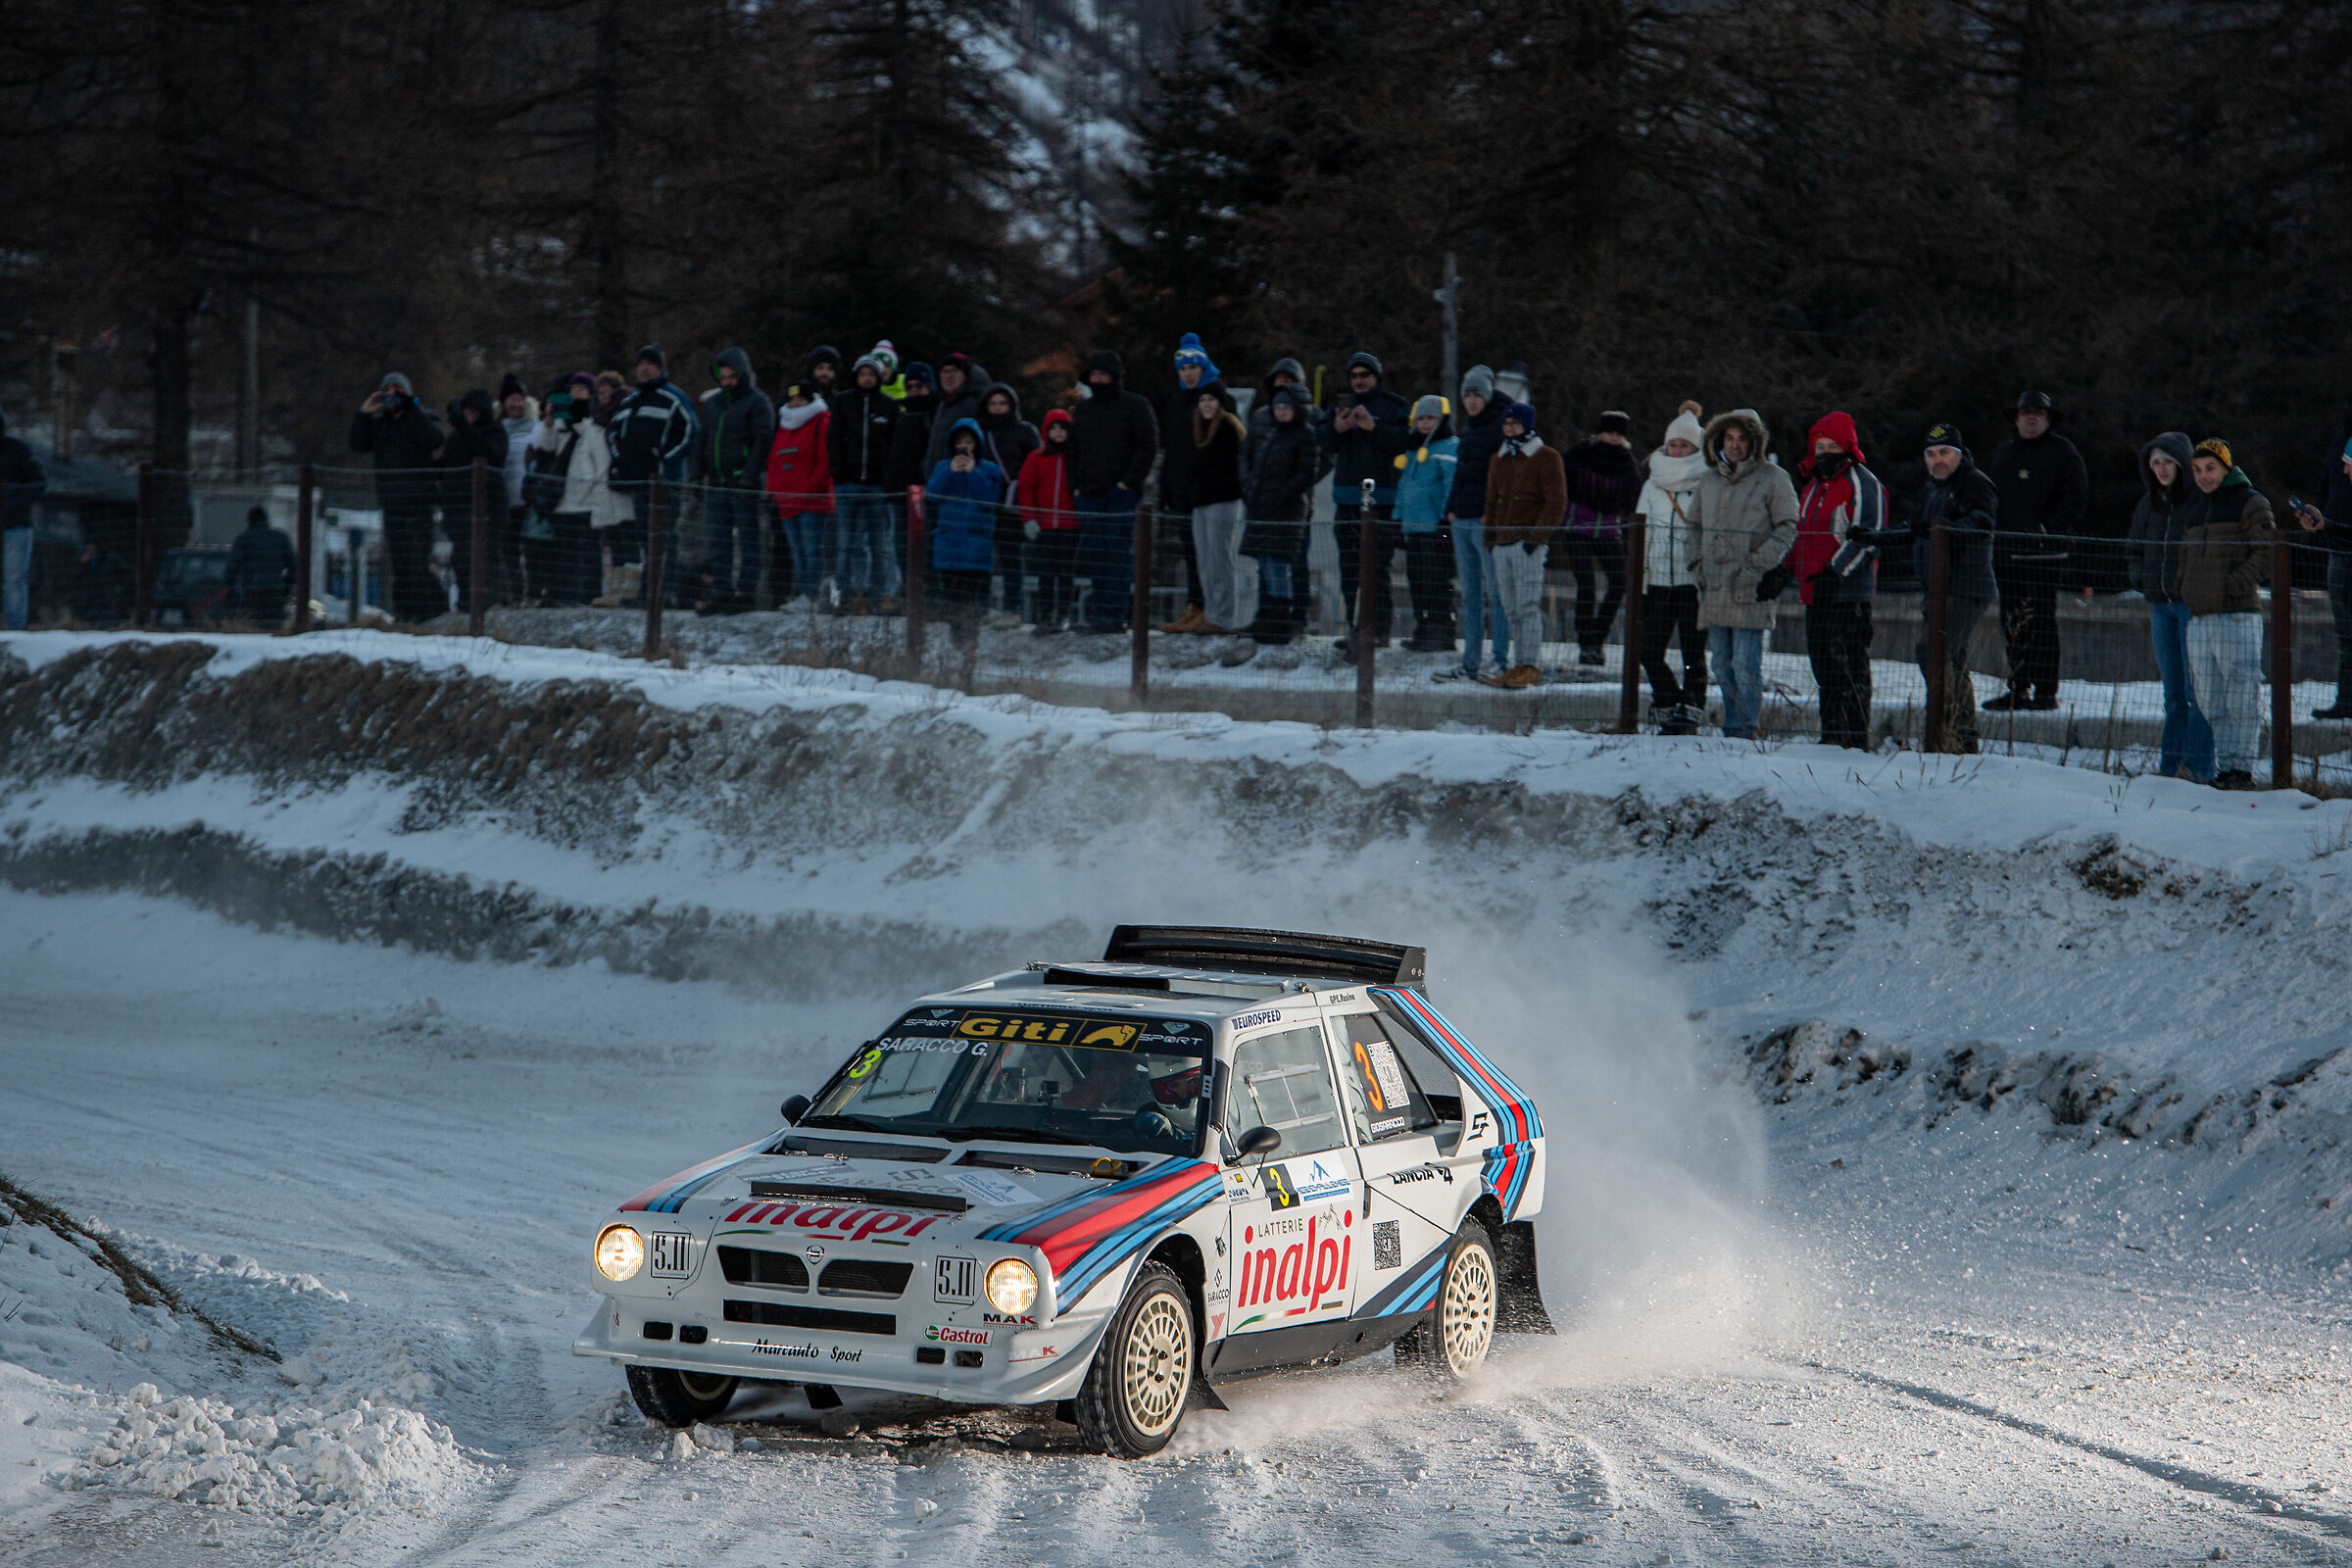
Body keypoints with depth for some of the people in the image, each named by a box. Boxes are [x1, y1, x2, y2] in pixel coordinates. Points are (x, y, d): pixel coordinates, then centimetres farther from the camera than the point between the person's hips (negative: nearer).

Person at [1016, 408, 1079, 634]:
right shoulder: (1037, 458, 7)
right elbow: (1025, 488, 7)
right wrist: (1028, 519, -1)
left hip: (1070, 524, -1)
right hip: (1044, 526, 1)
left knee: (1066, 572, 1)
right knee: (1045, 573, 3)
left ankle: (1063, 616, 8)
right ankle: (1045, 618, 5)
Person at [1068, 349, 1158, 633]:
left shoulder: (1135, 405, 1)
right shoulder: (1083, 410, 19)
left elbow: (1148, 445, -5)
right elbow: (1073, 450, 23)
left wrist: (1130, 481, -12)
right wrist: (1074, 484, 10)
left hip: (1121, 492, -6)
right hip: (1089, 493, 6)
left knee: (1118, 554, -10)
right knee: (1092, 556, 2)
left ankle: (1115, 614, -12)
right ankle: (1097, 611, 6)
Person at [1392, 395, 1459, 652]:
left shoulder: (1450, 448, -6)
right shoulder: (1412, 451, 22)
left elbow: (1452, 485, -14)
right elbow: (1404, 486, 28)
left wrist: (1446, 518, -20)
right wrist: (1399, 519, 23)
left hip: (1436, 527, -9)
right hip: (1414, 528, 9)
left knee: (1437, 582, -10)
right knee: (1417, 582, 9)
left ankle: (1442, 634, -9)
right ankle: (1422, 632, 14)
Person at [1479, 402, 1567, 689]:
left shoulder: (1546, 458, -1)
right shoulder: (1499, 459, 19)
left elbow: (1556, 502, -7)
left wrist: (1536, 536, -14)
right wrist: (1490, 540, 16)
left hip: (1529, 544, -7)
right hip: (1502, 544, 7)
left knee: (1527, 606, -11)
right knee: (1512, 609, 5)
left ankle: (1528, 668, -14)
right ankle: (1519, 667, 6)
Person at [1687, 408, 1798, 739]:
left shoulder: (1772, 479, 0)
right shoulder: (1709, 480, 17)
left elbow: (1788, 529, -2)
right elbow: (1695, 526, 26)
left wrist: (1758, 563, -11)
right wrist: (1698, 565, 13)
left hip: (1750, 588, -6)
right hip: (1713, 588, 6)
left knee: (1746, 665, -10)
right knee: (1722, 665, 8)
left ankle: (1743, 730, -7)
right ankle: (1734, 725, 16)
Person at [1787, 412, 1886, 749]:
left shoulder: (1863, 484, -7)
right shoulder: (1813, 486, 21)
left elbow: (1869, 536, -16)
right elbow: (1801, 536, 31)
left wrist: (1835, 570, -22)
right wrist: (1785, 568, 19)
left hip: (1848, 592, -9)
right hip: (1816, 594, 9)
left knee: (1850, 666, -11)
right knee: (1824, 667, 11)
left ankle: (1857, 740, -13)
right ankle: (1832, 736, 16)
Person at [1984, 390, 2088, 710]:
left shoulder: (2061, 451, 1)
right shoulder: (2002, 452, 20)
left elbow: (2075, 497, -5)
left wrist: (2047, 528, -13)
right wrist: (1994, 533, 11)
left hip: (2042, 549, -6)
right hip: (2006, 549, 6)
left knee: (2041, 620, -9)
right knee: (2012, 622, 7)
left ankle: (2046, 692, -9)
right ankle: (2018, 689, 13)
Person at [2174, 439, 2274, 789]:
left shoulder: (2250, 503, -1)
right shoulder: (2195, 506, 20)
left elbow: (2266, 552, -8)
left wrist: (2239, 582, -16)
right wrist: (2181, 580, 10)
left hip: (2238, 615, -7)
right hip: (2199, 616, 7)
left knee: (2241, 695, -7)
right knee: (2210, 700, 7)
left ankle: (2241, 768, -6)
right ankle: (2224, 767, 11)